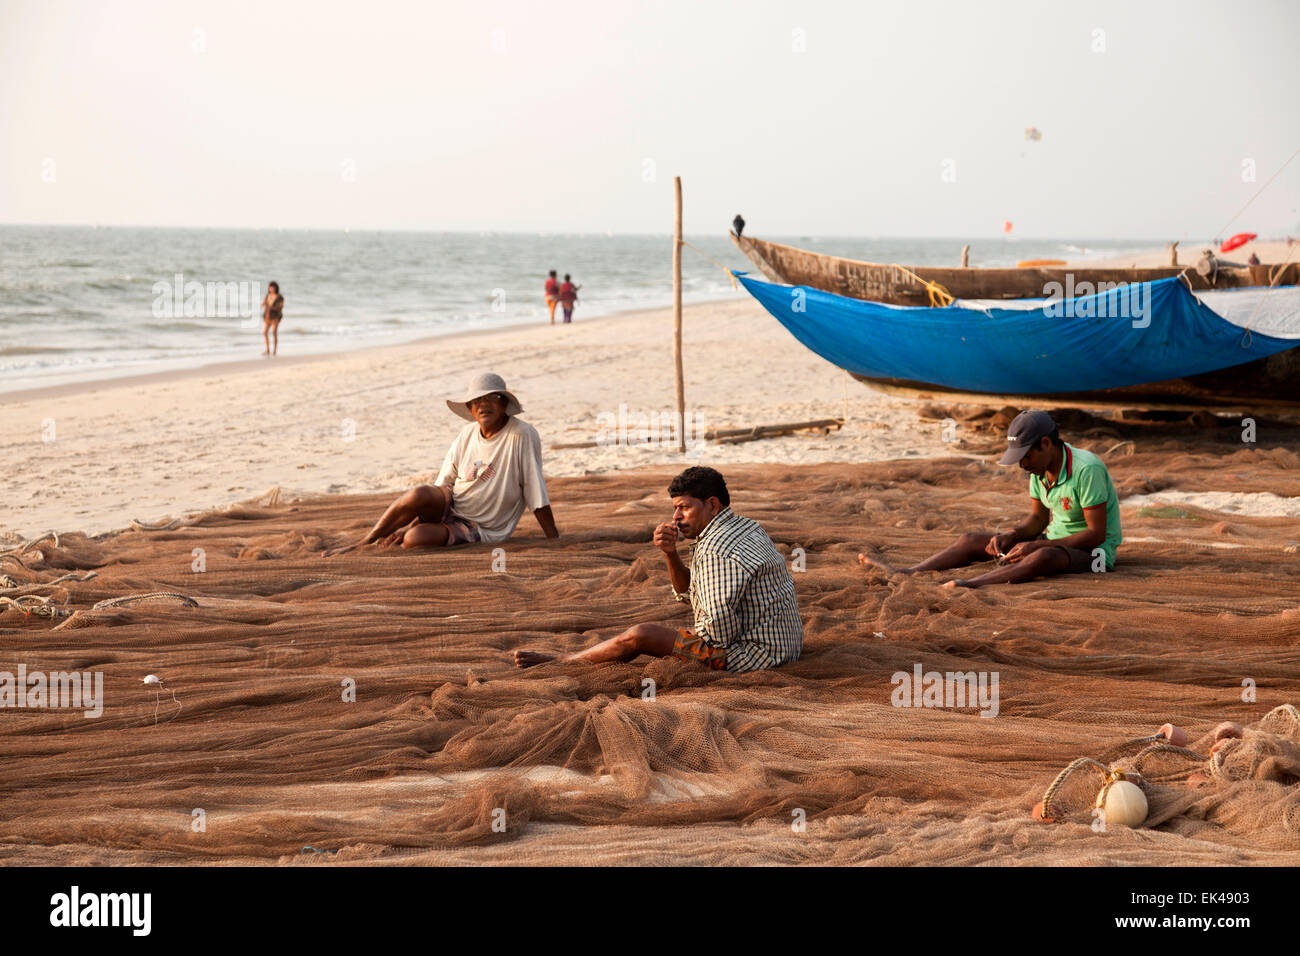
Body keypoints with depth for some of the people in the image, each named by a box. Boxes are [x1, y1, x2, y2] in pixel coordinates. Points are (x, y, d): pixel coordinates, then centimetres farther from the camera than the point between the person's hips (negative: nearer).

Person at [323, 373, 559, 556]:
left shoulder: (522, 436, -14)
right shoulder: (467, 435, 3)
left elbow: (537, 496, -13)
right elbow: (443, 485, 7)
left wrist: (555, 541, -12)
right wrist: (411, 524, 1)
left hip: (480, 530, -4)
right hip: (448, 508, 4)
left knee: (416, 539, -30)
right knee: (421, 494, -31)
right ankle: (363, 543, -15)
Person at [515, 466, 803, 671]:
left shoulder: (718, 551, -22)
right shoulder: (746, 527, 12)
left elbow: (720, 629, -26)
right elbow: (686, 591, 19)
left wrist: (693, 636, -4)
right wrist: (670, 553, 1)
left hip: (752, 654, -11)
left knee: (640, 636, -6)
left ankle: (555, 662, 13)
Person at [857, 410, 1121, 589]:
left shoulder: (1087, 470, -25)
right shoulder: (1039, 469, 0)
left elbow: (1096, 533, -25)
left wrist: (1035, 545, -28)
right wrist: (1010, 536, -10)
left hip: (1090, 550, -8)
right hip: (1053, 537, 8)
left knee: (1044, 556, -42)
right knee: (972, 541, -3)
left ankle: (973, 584, -58)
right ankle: (904, 574, -14)